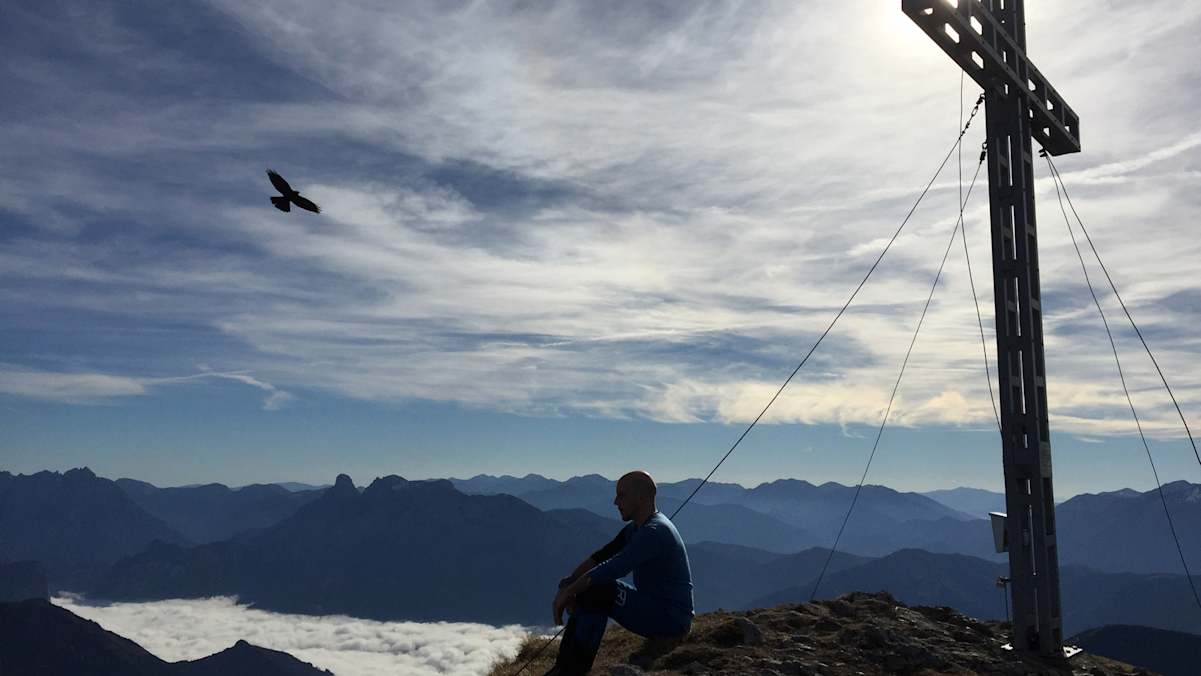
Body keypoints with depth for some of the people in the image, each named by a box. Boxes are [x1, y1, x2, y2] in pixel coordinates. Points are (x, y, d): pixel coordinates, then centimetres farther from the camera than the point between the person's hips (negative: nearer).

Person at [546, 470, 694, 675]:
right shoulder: (635, 529, 11)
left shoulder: (655, 531, -21)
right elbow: (600, 557, 8)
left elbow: (611, 569, -28)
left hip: (672, 618, -10)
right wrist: (567, 585, -5)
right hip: (653, 607, 10)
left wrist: (568, 591, -21)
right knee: (587, 591, 6)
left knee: (597, 593, -21)